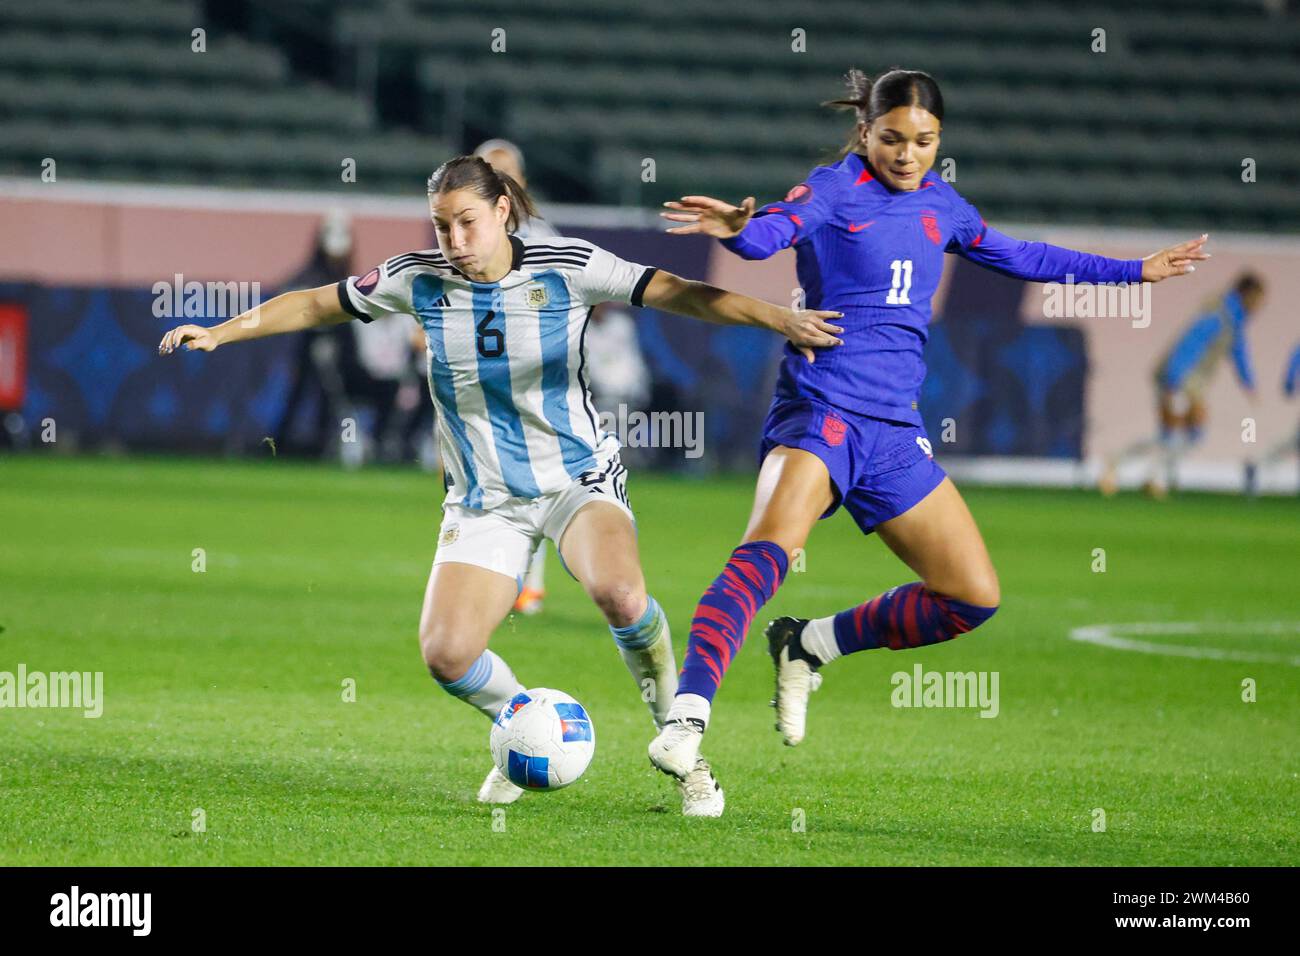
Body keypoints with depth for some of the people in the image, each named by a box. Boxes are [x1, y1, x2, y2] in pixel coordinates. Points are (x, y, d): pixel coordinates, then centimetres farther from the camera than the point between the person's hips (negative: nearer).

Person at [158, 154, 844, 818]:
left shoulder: (568, 268, -11)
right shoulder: (418, 280, -4)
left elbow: (678, 293, -15)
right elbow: (313, 305, 8)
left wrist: (781, 320, -27)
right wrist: (218, 333, 1)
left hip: (579, 477, -3)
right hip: (484, 501, 3)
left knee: (619, 592, -34)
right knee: (445, 654, -16)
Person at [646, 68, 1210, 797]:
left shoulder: (939, 204, 15)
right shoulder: (836, 190, -4)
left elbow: (1016, 256, 31)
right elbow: (771, 232, -24)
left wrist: (1135, 271, 37)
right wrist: (737, 228, -49)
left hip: (895, 429, 7)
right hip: (821, 408, -7)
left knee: (975, 597, 4)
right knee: (770, 548, -32)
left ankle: (810, 646, 17)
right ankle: (687, 718, -41)